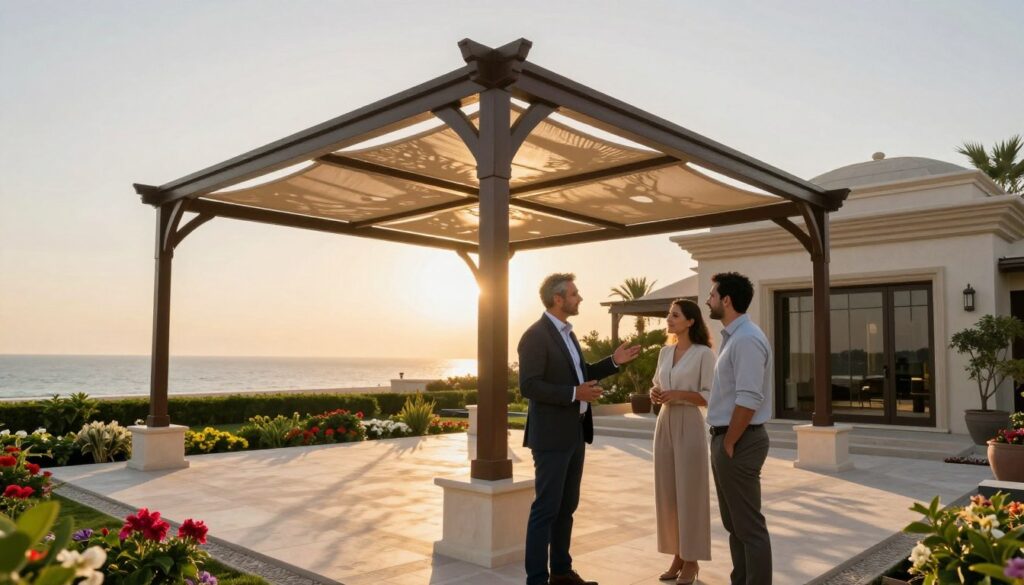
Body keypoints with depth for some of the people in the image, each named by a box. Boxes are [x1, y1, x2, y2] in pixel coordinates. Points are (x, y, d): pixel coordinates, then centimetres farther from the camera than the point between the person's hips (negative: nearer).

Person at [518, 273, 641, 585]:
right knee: (546, 509, -3)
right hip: (552, 436, -9)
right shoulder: (536, 335, -15)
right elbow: (528, 386, -22)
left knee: (566, 506, 16)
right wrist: (575, 393, -25)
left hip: (574, 433, 9)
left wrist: (613, 362, 10)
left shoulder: (566, 333, 14)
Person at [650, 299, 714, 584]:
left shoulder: (704, 353, -8)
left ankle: (691, 560, 12)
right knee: (668, 492, 8)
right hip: (664, 424, 6)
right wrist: (654, 394, -4)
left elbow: (710, 397, -10)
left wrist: (679, 394, -22)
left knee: (690, 493, 0)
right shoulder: (665, 352, 11)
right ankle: (678, 556, 20)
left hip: (689, 426, -6)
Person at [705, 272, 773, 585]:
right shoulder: (732, 337, 13)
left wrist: (729, 444, -16)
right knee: (734, 522, 19)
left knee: (749, 525, -1)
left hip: (738, 442, -10)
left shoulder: (747, 339, -19)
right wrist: (723, 442, 15)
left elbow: (748, 400, -24)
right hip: (726, 438, 10)